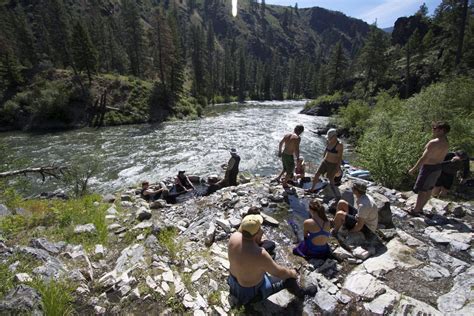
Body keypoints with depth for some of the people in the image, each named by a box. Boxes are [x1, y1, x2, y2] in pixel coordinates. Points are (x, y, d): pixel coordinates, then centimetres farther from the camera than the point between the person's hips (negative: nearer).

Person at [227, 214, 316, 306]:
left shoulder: (234, 236, -24)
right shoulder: (260, 255, -40)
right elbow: (279, 273, -22)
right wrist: (291, 273, -2)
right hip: (252, 289, -6)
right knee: (289, 279, 6)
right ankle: (300, 292, 39)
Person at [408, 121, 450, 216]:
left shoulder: (434, 142, -23)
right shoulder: (446, 143, 6)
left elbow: (424, 157, -24)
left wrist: (414, 169, -19)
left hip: (429, 168, -9)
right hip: (437, 167, 9)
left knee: (422, 190, -1)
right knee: (428, 189, 15)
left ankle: (416, 211, 7)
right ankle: (420, 208, 27)